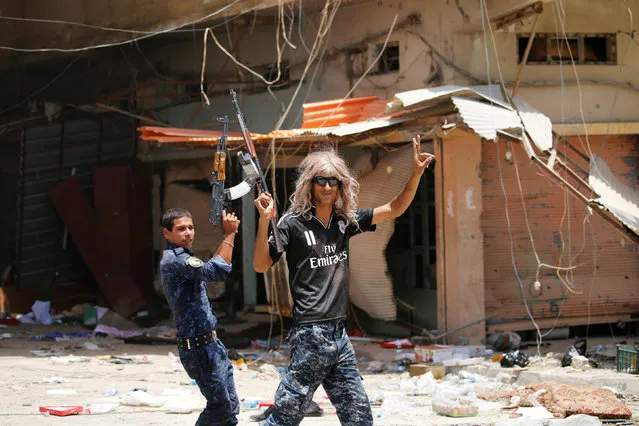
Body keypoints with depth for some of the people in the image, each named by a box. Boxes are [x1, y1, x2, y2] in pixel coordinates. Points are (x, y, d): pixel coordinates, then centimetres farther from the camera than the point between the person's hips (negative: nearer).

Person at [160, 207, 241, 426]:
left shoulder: (182, 257, 15)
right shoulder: (174, 259, -19)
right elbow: (218, 272, -30)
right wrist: (230, 234, -25)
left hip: (210, 343, 11)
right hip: (198, 346, -11)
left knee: (229, 405, 12)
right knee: (220, 407, -5)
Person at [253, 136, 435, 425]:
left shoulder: (345, 221, 10)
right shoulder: (293, 223, -7)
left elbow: (394, 209, 13)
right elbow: (261, 265, -9)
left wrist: (416, 174, 1)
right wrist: (264, 220, -22)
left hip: (339, 335, 7)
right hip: (310, 335, -7)